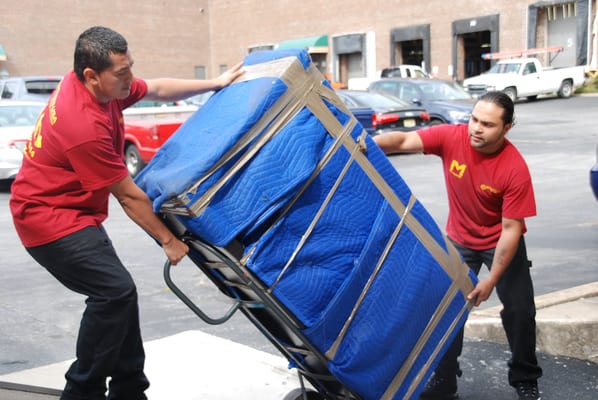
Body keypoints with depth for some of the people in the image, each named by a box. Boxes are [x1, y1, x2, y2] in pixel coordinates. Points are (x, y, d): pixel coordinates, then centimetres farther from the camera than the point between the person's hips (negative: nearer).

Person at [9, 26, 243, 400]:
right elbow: (129, 196, -21)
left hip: (72, 211, 10)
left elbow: (158, 89, 14)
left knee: (118, 293, 11)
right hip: (50, 217, -10)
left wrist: (216, 84, 15)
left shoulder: (101, 84, -4)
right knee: (114, 291, -21)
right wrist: (168, 240, -11)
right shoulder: (85, 126, -30)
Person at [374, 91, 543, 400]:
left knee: (519, 310, 1)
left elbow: (511, 229, -25)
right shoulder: (452, 137, -22)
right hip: (459, 240, 2)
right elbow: (405, 141, -30)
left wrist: (491, 280, -24)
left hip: (501, 242, -2)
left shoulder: (515, 169, -28)